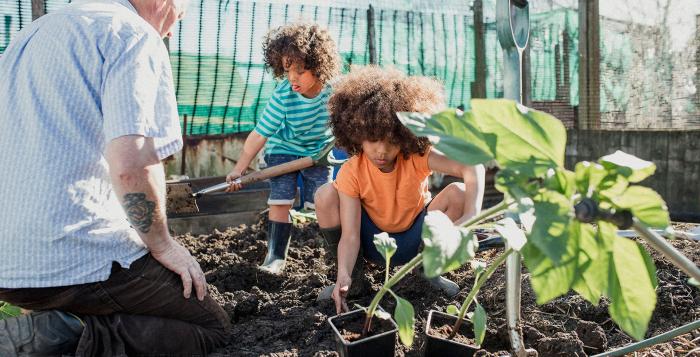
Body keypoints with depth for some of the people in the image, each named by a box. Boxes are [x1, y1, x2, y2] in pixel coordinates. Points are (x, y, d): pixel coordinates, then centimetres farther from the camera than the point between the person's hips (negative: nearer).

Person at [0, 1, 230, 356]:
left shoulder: (32, 33, 18)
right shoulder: (135, 34, -10)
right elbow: (131, 164, -25)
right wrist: (161, 243, -7)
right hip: (84, 257, -8)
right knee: (213, 325, 10)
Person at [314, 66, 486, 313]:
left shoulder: (417, 157, -23)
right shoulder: (350, 173, -23)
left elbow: (473, 167, -37)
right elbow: (349, 235, -29)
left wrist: (471, 216, -54)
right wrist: (344, 275, -47)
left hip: (415, 241, 1)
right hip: (373, 244, 0)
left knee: (458, 193, -26)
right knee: (326, 196, -25)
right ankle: (354, 274, -3)